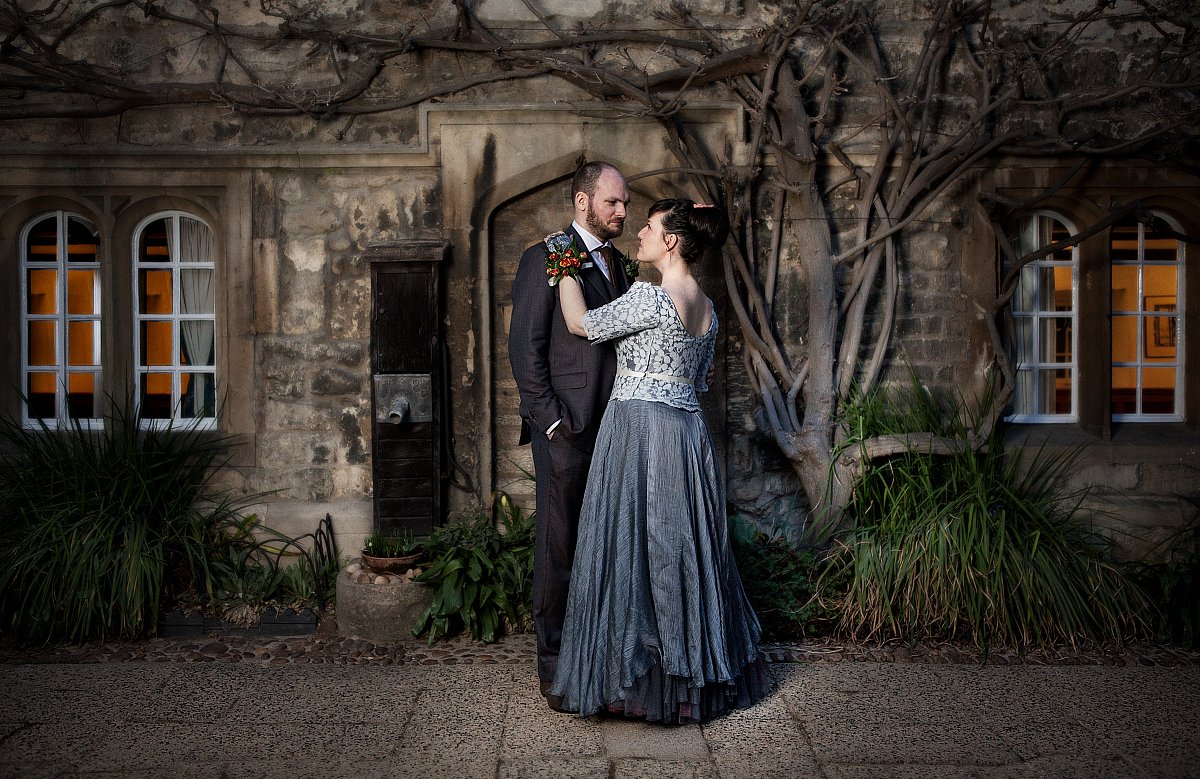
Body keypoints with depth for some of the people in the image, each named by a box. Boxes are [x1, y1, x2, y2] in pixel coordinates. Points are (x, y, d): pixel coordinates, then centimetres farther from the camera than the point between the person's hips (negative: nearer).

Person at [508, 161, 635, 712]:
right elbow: (524, 346, -9)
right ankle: (554, 665, 13)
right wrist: (550, 419, -13)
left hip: (612, 427, 6)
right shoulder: (544, 258, -4)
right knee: (559, 547, 1)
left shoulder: (616, 262, 17)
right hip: (566, 428, -6)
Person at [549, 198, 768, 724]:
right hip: (688, 433, 9)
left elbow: (581, 323, -4)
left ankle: (640, 680, 10)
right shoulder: (707, 307, 11)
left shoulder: (650, 297, -15)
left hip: (639, 431, -9)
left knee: (633, 548, 0)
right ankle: (697, 676, 25)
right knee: (684, 547, 15)